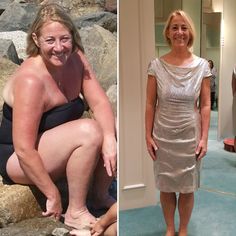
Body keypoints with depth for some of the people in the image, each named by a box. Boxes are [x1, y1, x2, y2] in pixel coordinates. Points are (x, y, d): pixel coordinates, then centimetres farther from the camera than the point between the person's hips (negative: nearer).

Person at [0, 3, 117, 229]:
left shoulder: (76, 59, -7)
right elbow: (24, 150, -28)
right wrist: (53, 195, -22)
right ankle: (75, 212, -13)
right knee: (89, 131, -30)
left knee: (110, 131, -11)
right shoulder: (30, 80, -29)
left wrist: (109, 138, -32)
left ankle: (101, 194, 8)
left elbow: (100, 103, -13)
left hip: (56, 145, 7)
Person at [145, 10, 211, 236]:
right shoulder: (156, 65, -5)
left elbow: (205, 105, -2)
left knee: (187, 188, 12)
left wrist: (204, 138, -5)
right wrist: (148, 136, -4)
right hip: (163, 136, 0)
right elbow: (150, 104, -2)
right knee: (166, 187, 13)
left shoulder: (202, 66, -4)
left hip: (190, 136, 0)